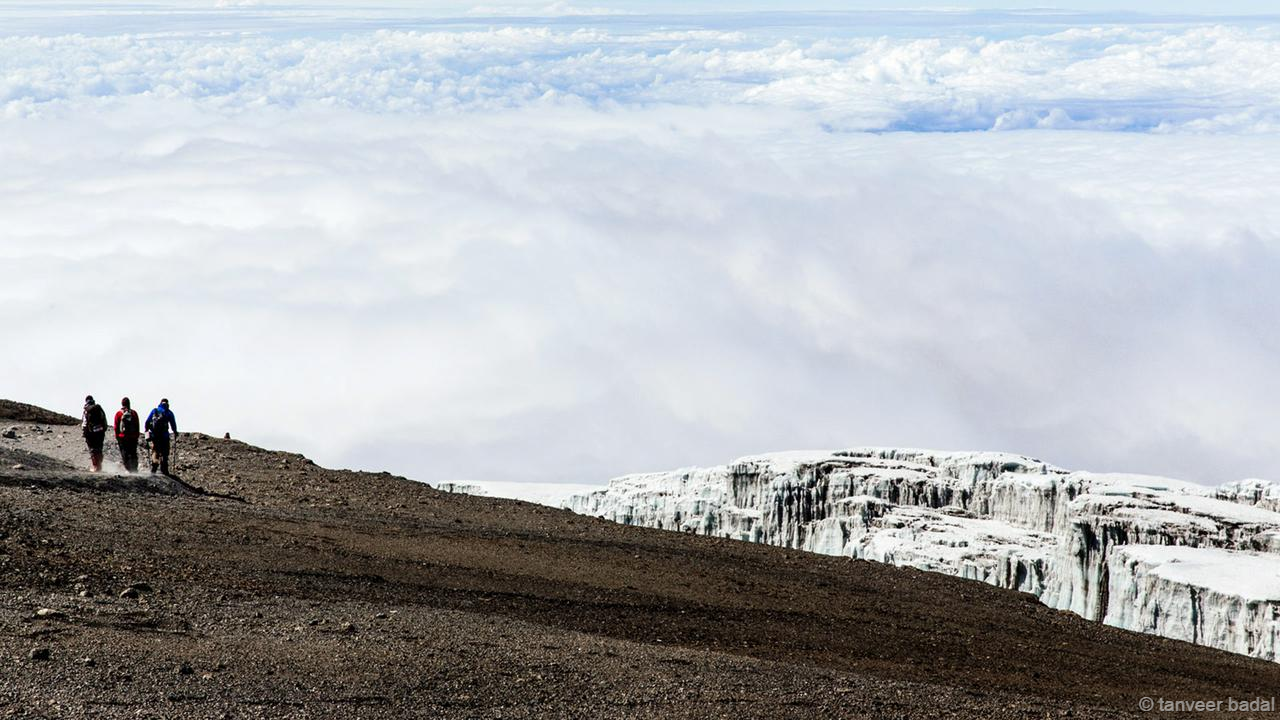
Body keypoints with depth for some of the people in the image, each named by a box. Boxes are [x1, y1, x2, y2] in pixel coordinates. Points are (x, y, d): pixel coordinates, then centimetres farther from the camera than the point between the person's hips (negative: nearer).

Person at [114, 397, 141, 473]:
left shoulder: (118, 413, -1)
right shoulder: (134, 413, 3)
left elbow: (116, 426, 0)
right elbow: (137, 426, 5)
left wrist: (117, 437, 7)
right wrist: (137, 436, 11)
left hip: (122, 436, -2)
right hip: (133, 437, 2)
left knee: (124, 454, 1)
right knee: (133, 454, 8)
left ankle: (128, 469, -5)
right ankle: (134, 469, 5)